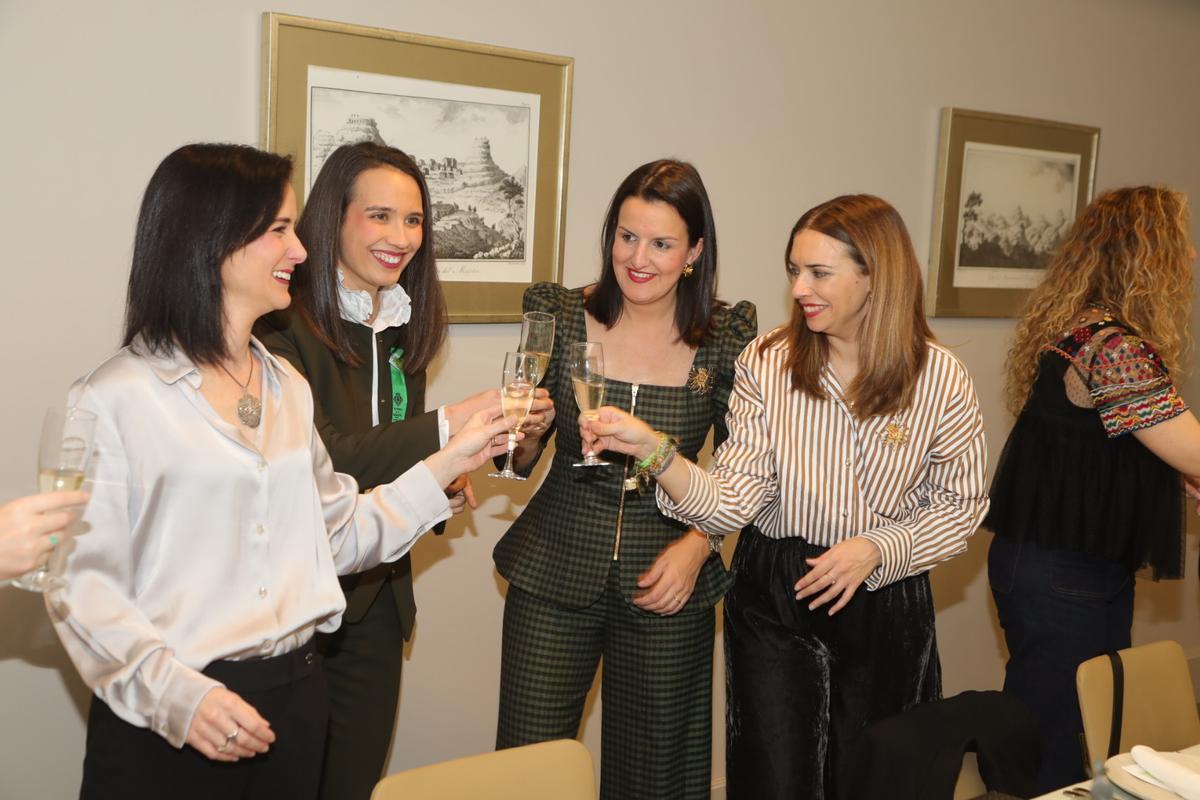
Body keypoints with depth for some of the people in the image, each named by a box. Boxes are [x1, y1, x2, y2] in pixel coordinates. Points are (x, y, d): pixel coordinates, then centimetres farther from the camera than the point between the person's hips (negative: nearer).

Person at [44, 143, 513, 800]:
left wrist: (447, 464, 3)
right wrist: (174, 693, -24)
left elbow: (336, 536, 9)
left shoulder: (288, 387, 9)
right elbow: (80, 581, -14)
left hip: (294, 698, 6)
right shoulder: (114, 400, -11)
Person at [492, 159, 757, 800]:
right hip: (555, 575, 0)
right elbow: (522, 457, 3)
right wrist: (518, 431, -19)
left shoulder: (726, 335, -4)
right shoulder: (560, 314, -4)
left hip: (669, 583, 0)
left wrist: (695, 547, -9)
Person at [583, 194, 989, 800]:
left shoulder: (940, 379, -9)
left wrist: (875, 549, -15)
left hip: (885, 607, 1)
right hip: (772, 599, 0)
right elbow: (735, 500, -15)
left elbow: (961, 503, 0)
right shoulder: (766, 363, -9)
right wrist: (654, 450, -31)